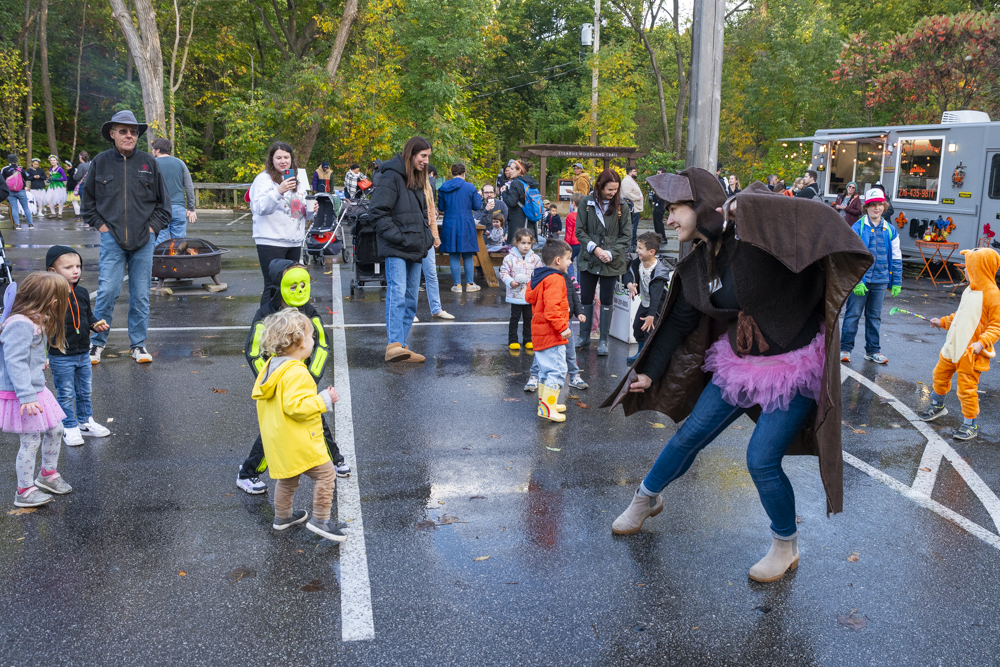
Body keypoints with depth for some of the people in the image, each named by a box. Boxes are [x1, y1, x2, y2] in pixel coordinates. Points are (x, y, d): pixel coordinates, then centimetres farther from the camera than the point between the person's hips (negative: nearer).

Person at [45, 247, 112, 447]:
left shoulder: (82, 293, 3)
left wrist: (96, 324, -1)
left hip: (83, 353, 6)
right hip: (60, 356, -6)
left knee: (85, 391, 19)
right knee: (66, 394, 6)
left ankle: (86, 422, 35)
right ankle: (70, 427, 20)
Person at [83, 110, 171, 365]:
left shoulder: (148, 162, 5)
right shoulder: (100, 162, 4)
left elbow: (164, 201, 12)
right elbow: (88, 200, 13)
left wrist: (153, 227, 2)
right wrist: (100, 225, 3)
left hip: (144, 240, 1)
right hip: (112, 239, -1)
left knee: (141, 294, 5)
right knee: (107, 291, -7)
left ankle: (138, 345, 16)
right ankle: (97, 343, 9)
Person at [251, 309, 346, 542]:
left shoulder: (270, 366, 7)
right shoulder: (296, 373, -23)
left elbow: (259, 397, 16)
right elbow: (295, 406, -30)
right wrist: (324, 400, -21)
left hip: (277, 440, 10)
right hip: (298, 441, -10)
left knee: (287, 478, 26)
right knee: (325, 472, -4)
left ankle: (282, 516, 40)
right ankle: (320, 520, -1)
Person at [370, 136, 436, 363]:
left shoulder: (418, 179, 19)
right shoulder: (392, 177, -9)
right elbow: (378, 211, -14)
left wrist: (426, 238, 13)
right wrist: (396, 236, -18)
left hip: (415, 249, 9)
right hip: (396, 250, -9)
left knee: (411, 299, 8)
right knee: (397, 293, -19)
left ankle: (402, 345, 14)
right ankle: (394, 345, -25)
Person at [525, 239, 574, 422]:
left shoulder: (538, 277, 13)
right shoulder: (555, 280, -18)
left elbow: (529, 296, 21)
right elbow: (552, 307, -27)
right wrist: (562, 327, -25)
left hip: (540, 332, 11)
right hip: (551, 334, -11)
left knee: (545, 369, 19)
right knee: (557, 370, -9)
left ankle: (544, 402, 29)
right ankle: (547, 407, -10)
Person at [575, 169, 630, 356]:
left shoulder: (621, 206, -2)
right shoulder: (586, 202, -2)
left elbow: (624, 235, 0)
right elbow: (579, 230, -2)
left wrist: (611, 253, -13)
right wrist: (595, 248, -14)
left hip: (611, 262, -1)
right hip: (589, 259, 1)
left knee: (606, 301, 5)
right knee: (586, 298, 8)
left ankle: (603, 341, 13)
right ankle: (584, 338, 21)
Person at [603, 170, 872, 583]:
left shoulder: (753, 236, -22)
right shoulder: (696, 266, 0)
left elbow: (815, 220, -36)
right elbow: (679, 321, 12)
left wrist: (750, 208, -42)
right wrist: (650, 371, 18)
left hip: (793, 366, -6)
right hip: (739, 361, 6)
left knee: (762, 460, -8)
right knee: (690, 435, 11)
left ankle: (786, 548, 18)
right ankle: (646, 498, 38)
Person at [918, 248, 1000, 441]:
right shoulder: (969, 291, 9)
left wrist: (981, 342, -27)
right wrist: (943, 322, 22)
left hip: (971, 352, -8)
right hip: (953, 346, 9)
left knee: (967, 388, -3)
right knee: (940, 375, 21)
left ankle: (970, 424, 11)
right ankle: (938, 406, 44)